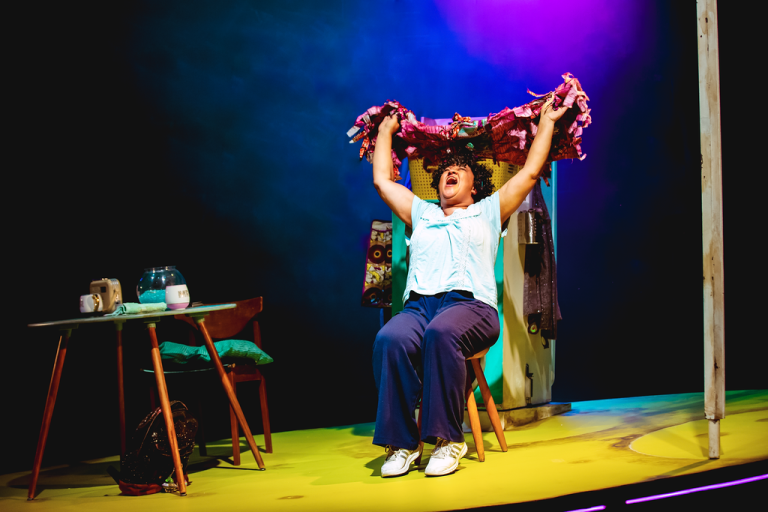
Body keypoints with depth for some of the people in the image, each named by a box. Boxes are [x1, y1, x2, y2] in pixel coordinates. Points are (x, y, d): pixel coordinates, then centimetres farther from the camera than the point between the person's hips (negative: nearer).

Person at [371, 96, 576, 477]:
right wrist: (386, 130, 46)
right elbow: (382, 180, 36)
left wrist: (547, 123, 31)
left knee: (442, 333, -40)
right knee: (390, 339, -34)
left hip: (470, 304, -2)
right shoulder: (421, 214, 33)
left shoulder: (488, 212, 26)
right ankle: (402, 442, -31)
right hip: (418, 304, 3)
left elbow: (530, 173, 24)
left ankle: (447, 438, -36)